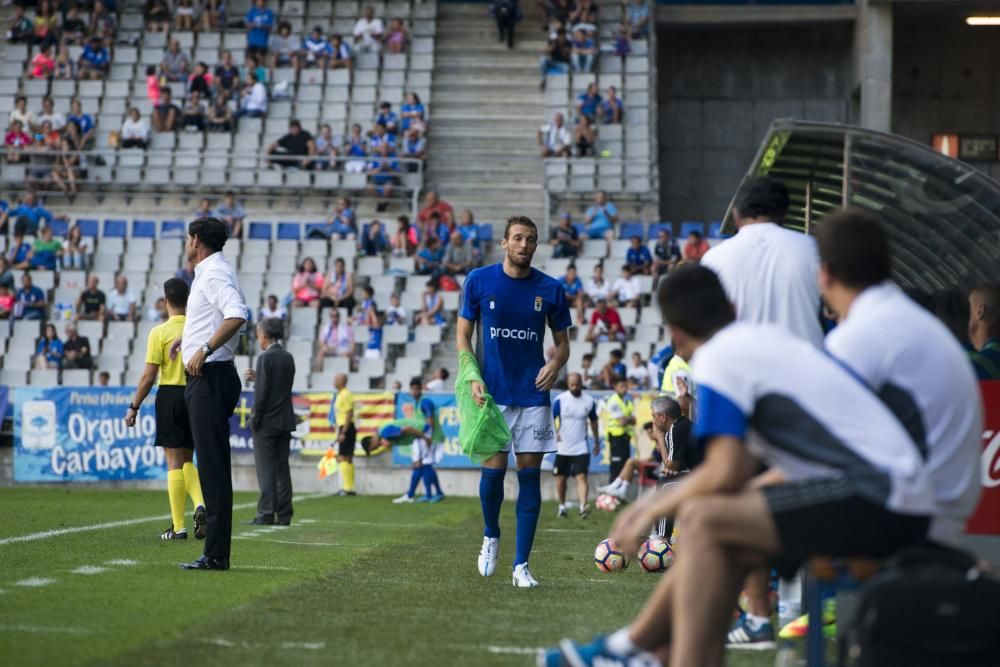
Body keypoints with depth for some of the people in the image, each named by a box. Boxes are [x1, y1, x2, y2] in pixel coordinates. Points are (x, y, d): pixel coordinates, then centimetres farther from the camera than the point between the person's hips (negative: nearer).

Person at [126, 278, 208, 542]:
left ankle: (178, 527, 1)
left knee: (175, 463, 1)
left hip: (170, 395, -4)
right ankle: (200, 504, -9)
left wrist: (134, 407, -2)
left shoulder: (159, 332, -8)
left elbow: (149, 375, -9)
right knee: (187, 461, 16)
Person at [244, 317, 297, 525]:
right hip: (285, 422, 7)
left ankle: (266, 514, -8)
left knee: (266, 469, -5)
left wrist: (255, 419, -9)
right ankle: (284, 514, 7)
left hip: (267, 422, -7)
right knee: (282, 468, 8)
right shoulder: (288, 358, 9)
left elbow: (261, 393, -16)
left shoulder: (265, 358, -13)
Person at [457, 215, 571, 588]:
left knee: (530, 473, -2)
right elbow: (463, 335, 4)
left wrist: (555, 364, -11)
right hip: (492, 393, -1)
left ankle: (521, 565, 2)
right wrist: (472, 378, -10)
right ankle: (491, 536, 25)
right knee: (494, 469, -5)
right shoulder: (479, 281, 0)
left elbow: (563, 342, 11)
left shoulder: (550, 289, 3)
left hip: (533, 394, 1)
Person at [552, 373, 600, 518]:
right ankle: (562, 506, 29)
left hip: (581, 448, 0)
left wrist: (597, 442, 20)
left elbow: (593, 421, 15)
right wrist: (554, 433, -20)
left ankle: (583, 506, -28)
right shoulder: (560, 400, -5)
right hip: (562, 447, 0)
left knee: (581, 477, -15)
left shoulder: (589, 401, 2)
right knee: (561, 478, 11)